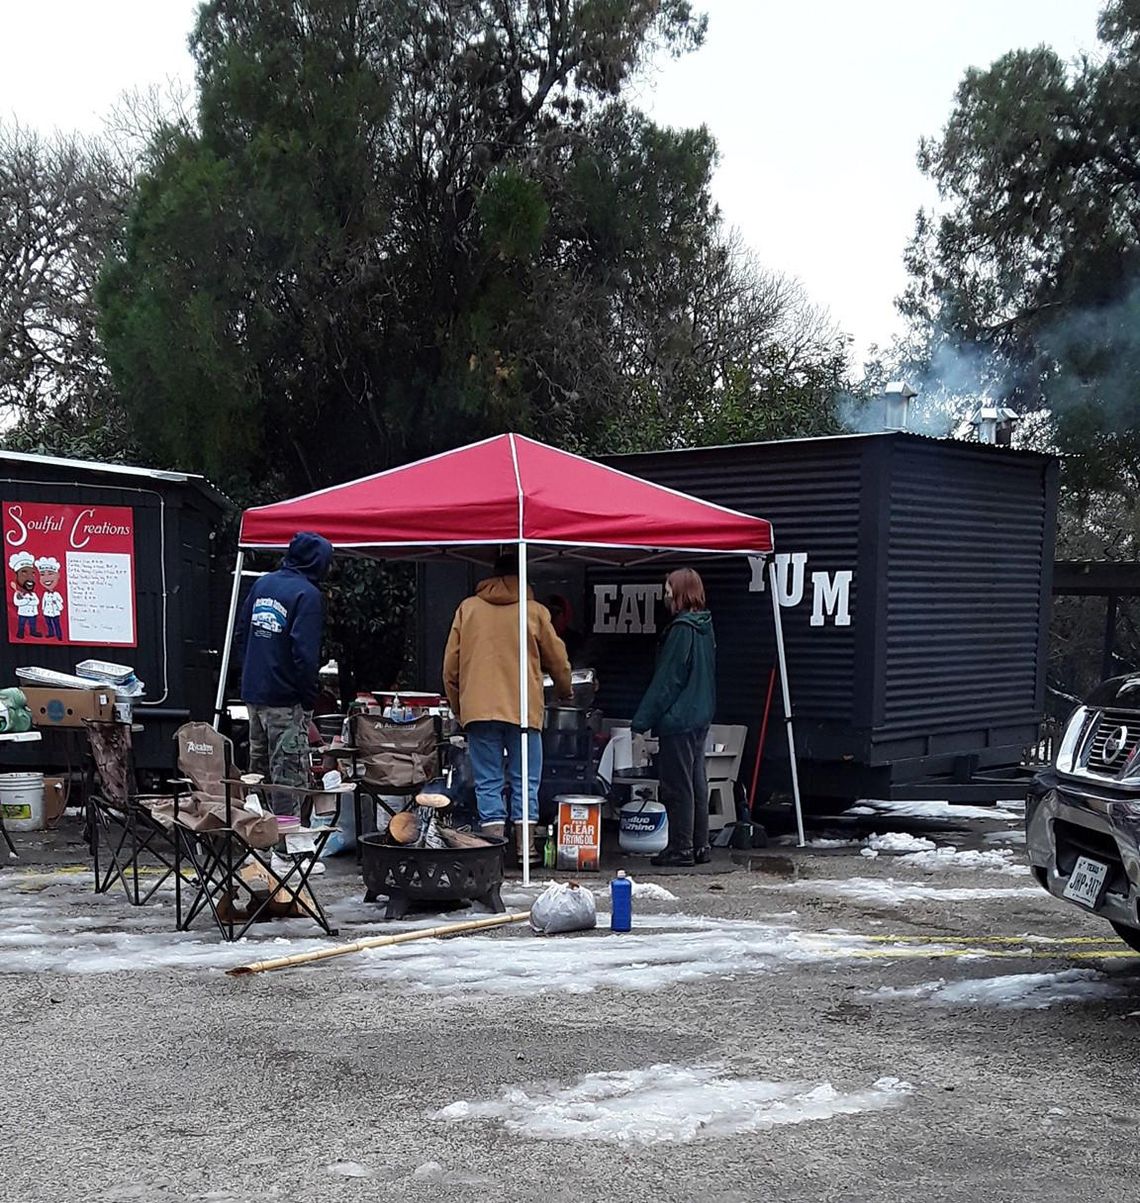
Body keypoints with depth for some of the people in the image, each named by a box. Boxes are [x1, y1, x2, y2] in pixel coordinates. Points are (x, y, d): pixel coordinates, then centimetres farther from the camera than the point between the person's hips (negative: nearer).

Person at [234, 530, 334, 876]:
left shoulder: (262, 584, 10)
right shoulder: (308, 594, -14)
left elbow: (242, 635, 15)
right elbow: (305, 653, -20)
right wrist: (310, 698, -12)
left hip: (253, 693, 8)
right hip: (287, 700, -8)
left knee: (258, 772, 17)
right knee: (289, 776, -3)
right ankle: (285, 853, 0)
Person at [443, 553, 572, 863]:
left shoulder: (468, 608, 9)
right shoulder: (534, 611, 5)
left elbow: (450, 666, 8)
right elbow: (558, 660, 14)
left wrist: (457, 707, 17)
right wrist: (565, 692, 32)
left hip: (478, 709, 1)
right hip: (523, 709, -1)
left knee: (488, 782, 4)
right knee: (525, 781, 7)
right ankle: (525, 846, 5)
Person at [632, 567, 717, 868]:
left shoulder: (682, 629, -17)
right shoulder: (704, 627, 11)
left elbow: (667, 680, -18)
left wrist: (643, 719, -13)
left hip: (677, 719, -9)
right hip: (700, 718, 9)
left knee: (677, 786, -2)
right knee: (696, 781, 13)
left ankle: (681, 848, 2)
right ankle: (699, 845, 19)